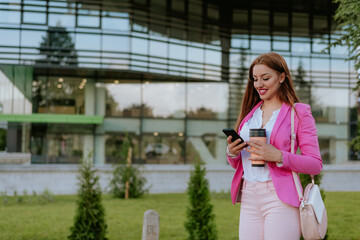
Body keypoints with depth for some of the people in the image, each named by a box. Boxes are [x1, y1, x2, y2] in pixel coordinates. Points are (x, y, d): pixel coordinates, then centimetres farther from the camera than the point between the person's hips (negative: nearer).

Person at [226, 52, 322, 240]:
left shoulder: (298, 112, 1)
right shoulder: (250, 112, 17)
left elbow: (315, 165, -6)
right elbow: (237, 164, 19)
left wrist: (278, 156, -19)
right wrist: (232, 153, -4)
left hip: (280, 199, -5)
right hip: (249, 199, 5)